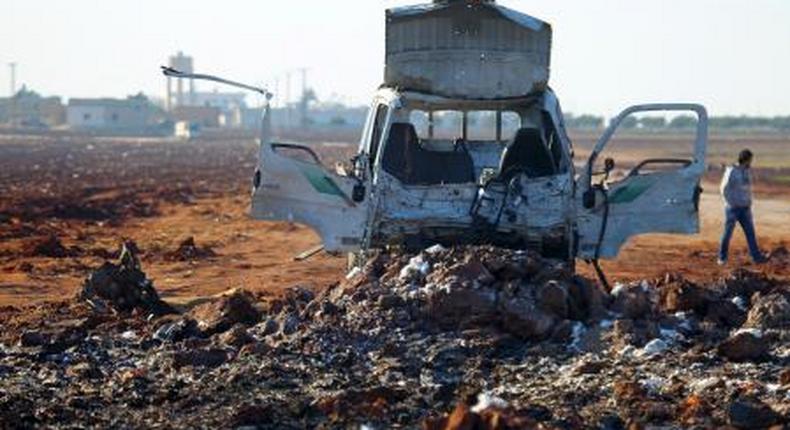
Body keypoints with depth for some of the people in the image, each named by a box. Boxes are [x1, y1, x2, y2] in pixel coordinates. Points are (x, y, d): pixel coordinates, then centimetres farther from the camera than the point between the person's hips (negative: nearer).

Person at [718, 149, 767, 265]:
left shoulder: (746, 172, 8)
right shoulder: (731, 172, -15)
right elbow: (724, 190, -16)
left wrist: (749, 203, 9)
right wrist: (732, 204, -16)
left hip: (744, 209, 6)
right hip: (732, 208, -6)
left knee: (750, 232, 2)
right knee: (728, 233, 0)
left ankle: (757, 257, 4)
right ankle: (722, 258, 12)